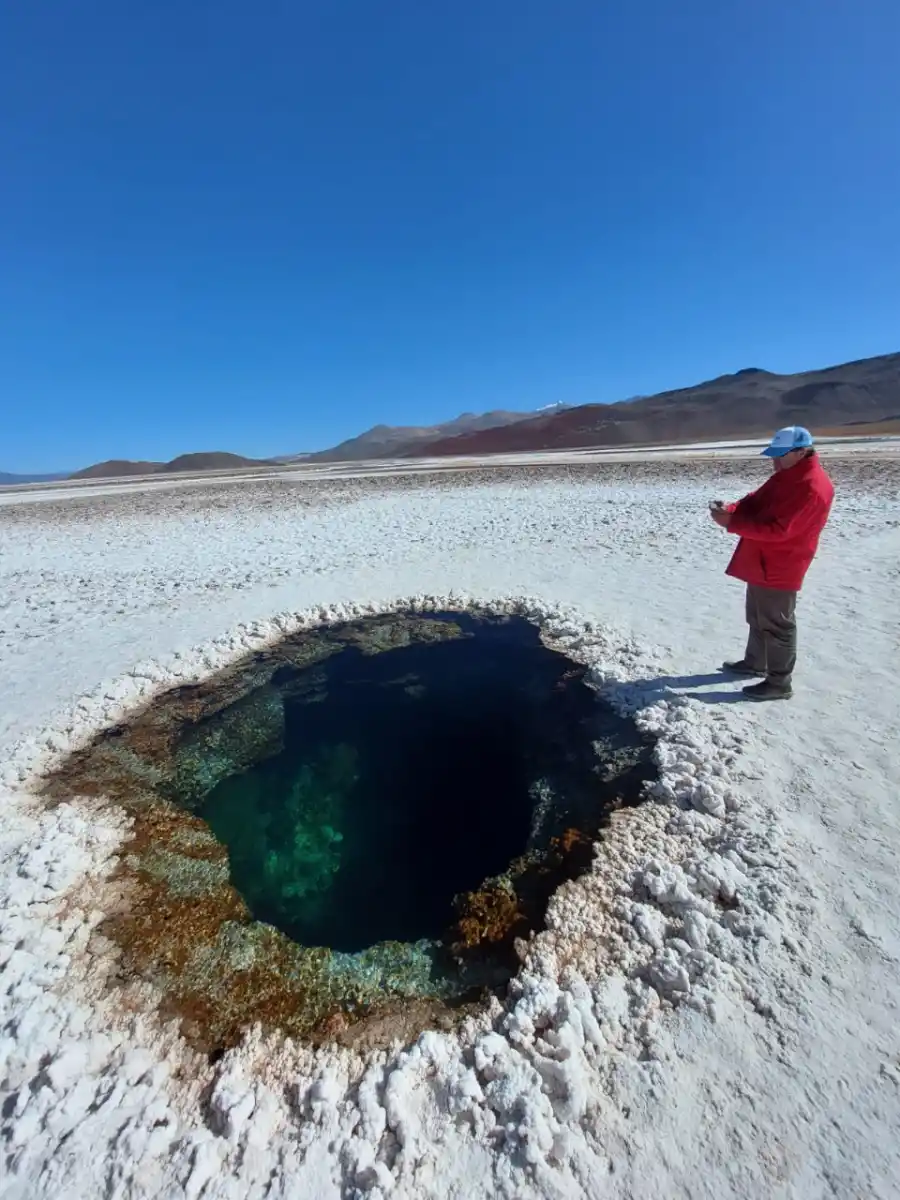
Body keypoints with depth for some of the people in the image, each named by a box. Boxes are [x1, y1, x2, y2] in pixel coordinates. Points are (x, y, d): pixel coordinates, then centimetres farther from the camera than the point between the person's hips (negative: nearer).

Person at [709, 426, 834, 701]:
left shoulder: (812, 488, -23)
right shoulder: (787, 476, 10)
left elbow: (777, 529, -28)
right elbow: (755, 503, 12)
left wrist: (731, 523, -29)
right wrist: (730, 510, -8)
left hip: (779, 570, -10)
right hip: (762, 564, 10)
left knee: (776, 624, 0)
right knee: (758, 618, 21)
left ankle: (779, 683, 13)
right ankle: (755, 663, 38)